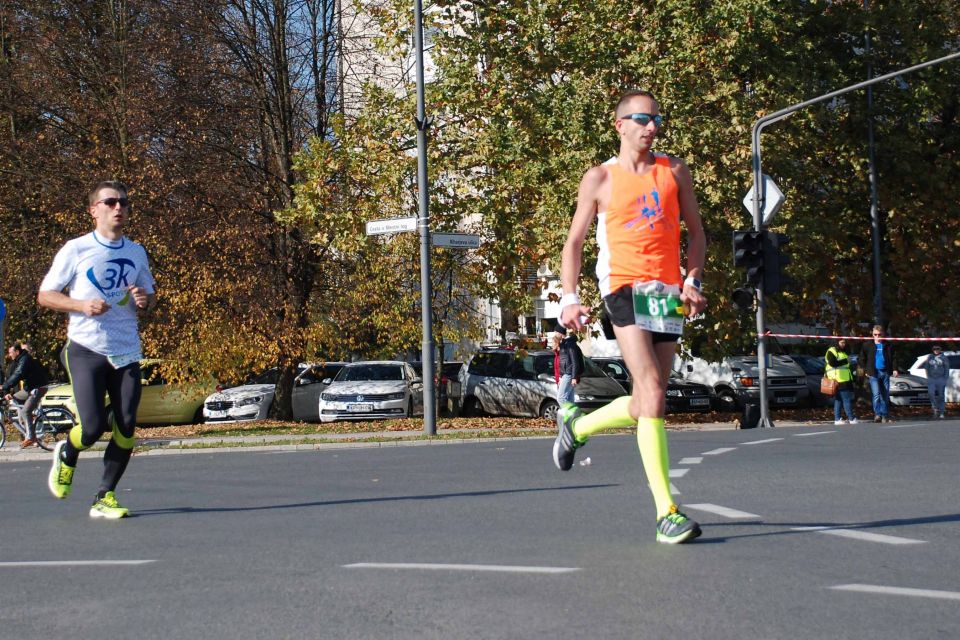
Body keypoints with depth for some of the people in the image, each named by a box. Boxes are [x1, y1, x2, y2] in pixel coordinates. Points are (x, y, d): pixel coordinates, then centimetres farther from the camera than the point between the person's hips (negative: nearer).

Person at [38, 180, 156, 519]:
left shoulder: (136, 253, 12)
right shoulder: (76, 250, -2)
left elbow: (150, 297, 23)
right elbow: (45, 295, 1)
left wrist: (145, 301, -2)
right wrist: (83, 305, -16)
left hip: (126, 352, 4)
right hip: (86, 349, -4)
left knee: (126, 427, -4)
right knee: (93, 426, -13)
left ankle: (105, 498, 10)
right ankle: (66, 456, 23)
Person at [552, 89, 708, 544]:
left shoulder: (674, 172, 14)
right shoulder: (600, 179, 6)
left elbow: (695, 231, 17)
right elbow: (574, 241, 10)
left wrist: (692, 280, 0)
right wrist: (569, 298, -1)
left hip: (667, 292, 4)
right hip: (624, 286, -4)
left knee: (645, 405, 6)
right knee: (652, 389, -19)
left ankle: (576, 425, 36)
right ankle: (666, 511, -20)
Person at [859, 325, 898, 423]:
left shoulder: (888, 346, 9)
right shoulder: (867, 345, 5)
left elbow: (893, 358, 14)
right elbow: (862, 359, 10)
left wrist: (894, 369, 0)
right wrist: (866, 370, 1)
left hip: (885, 373, 2)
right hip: (873, 373, -2)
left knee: (885, 396, 5)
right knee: (876, 394, -16)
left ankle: (885, 416, 11)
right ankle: (877, 414, -17)